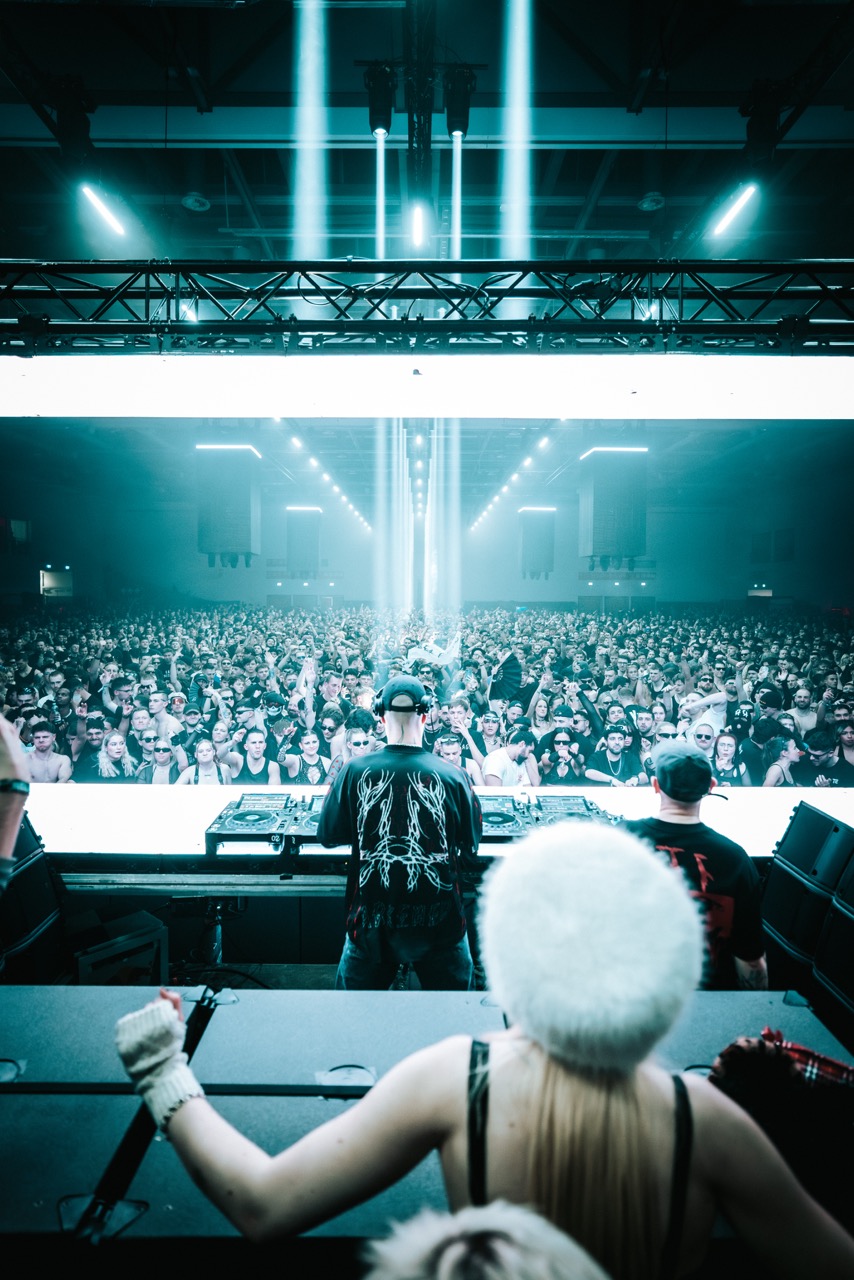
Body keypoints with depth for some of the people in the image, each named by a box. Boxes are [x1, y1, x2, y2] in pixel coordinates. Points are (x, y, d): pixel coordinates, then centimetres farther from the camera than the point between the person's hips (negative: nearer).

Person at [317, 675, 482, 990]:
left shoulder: (354, 772, -10)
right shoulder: (454, 776, -11)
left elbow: (327, 836, 1)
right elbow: (471, 849, 1)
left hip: (372, 919, 0)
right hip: (438, 918, 0)